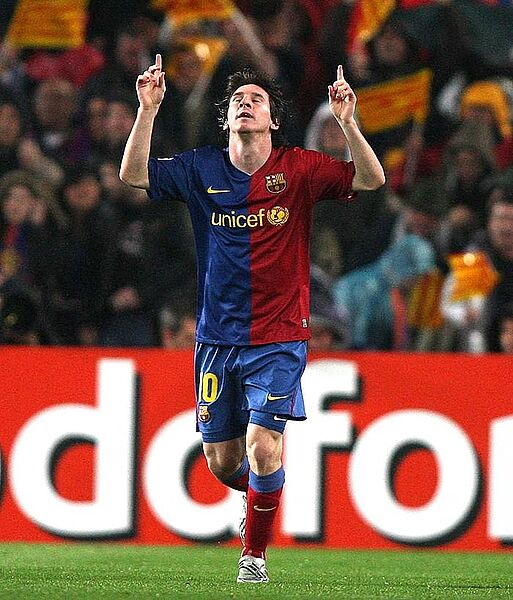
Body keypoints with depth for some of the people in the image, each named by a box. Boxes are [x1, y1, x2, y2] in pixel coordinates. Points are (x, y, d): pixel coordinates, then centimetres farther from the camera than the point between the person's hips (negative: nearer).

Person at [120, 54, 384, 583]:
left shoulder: (299, 169, -3)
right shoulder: (201, 170, 3)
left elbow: (371, 180, -11)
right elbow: (133, 175, -3)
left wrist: (346, 122, -25)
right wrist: (147, 110, -14)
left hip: (278, 339, -3)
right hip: (217, 338, 3)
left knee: (263, 448, -16)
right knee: (221, 461, 9)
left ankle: (255, 551, 5)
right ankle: (257, 496, 44)